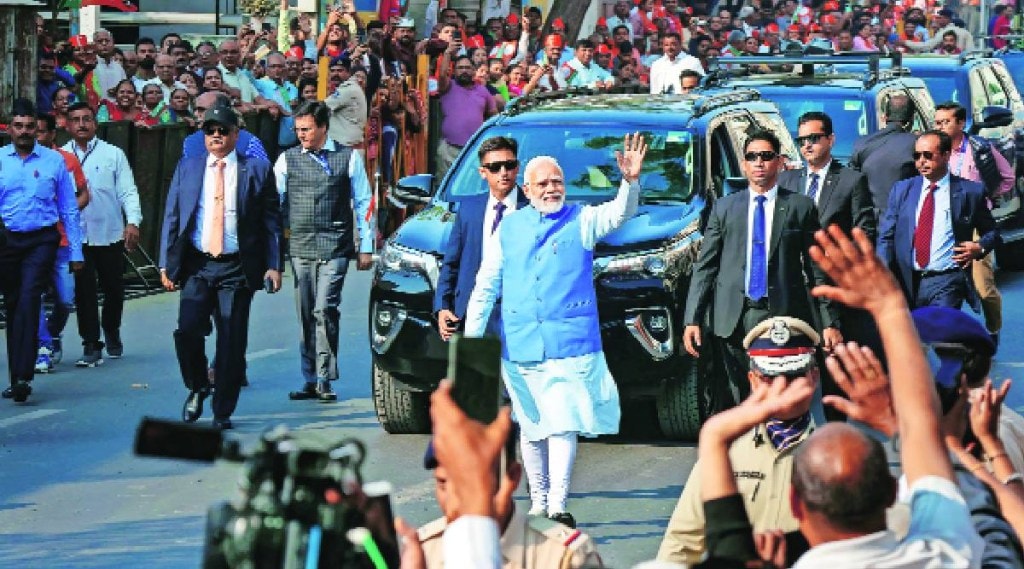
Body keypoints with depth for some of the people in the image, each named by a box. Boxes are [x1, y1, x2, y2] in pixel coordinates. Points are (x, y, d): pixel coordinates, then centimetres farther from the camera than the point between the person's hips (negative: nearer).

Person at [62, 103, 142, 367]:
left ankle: (111, 332, 33)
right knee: (84, 292, -2)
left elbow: (128, 191, 0)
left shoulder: (113, 154, 3)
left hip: (110, 233, 0)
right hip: (76, 236, 0)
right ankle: (91, 346, 3)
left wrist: (133, 222, -14)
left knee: (114, 290, 7)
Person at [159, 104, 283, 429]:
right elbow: (172, 217, 11)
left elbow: (272, 220, 5)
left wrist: (274, 266, -3)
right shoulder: (187, 168, 11)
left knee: (231, 342, -2)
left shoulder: (257, 170, 5)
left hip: (237, 268, -1)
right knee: (188, 330, -14)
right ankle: (197, 388, 13)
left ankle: (223, 412, 10)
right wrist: (166, 264, 3)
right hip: (196, 265, 1)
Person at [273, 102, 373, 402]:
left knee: (325, 310, -13)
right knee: (306, 316, 4)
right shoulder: (287, 159, 9)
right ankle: (310, 380, 10)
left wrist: (366, 247, 5)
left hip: (335, 249, -3)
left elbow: (363, 204, 7)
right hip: (300, 249, 3)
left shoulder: (348, 158, 4)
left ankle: (324, 380, -8)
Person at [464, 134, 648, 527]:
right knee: (531, 429, 9)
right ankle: (538, 503, 18)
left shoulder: (582, 221, 5)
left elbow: (619, 214, -14)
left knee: (563, 424, -13)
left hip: (569, 343, -3)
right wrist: (471, 336, 7)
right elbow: (486, 285, 13)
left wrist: (630, 182, -34)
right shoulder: (510, 227, 12)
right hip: (519, 344, 3)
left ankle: (558, 506, -17)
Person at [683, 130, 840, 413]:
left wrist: (829, 323, 0)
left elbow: (818, 268, 6)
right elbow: (705, 267, 10)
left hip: (784, 316, -2)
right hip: (734, 320, 2)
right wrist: (692, 320, 1)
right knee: (740, 402, 0)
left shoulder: (801, 207, 7)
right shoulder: (724, 208, 12)